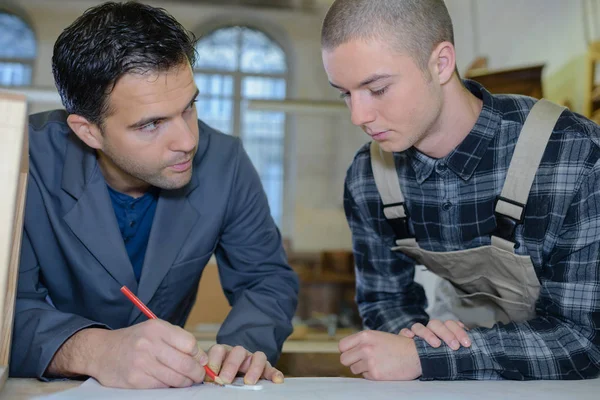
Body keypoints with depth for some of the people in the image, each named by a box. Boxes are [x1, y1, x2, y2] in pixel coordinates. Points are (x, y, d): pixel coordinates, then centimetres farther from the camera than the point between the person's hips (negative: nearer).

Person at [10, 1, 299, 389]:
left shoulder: (224, 163, -13)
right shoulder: (27, 163, -19)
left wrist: (244, 346, -24)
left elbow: (268, 280, -5)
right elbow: (10, 305, -21)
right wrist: (90, 350, -40)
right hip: (48, 388, -1)